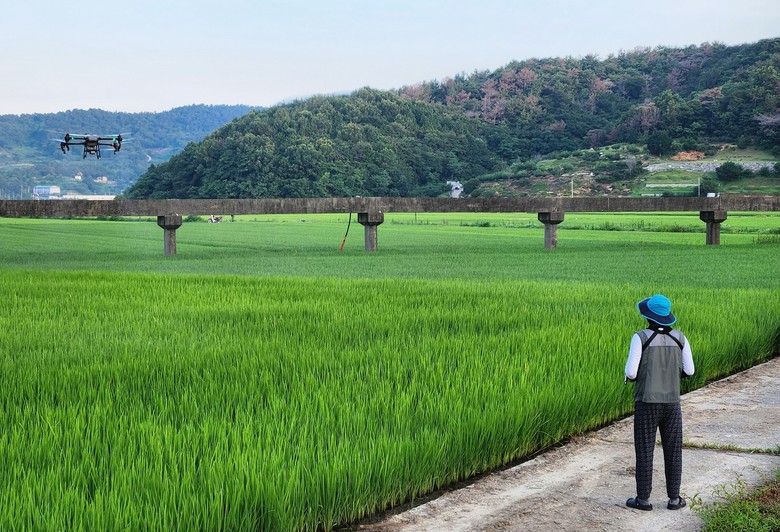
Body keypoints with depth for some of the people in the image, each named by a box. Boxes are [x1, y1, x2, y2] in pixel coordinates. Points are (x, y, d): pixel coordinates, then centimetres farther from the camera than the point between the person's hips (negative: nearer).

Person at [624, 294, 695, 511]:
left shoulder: (641, 337, -12)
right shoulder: (679, 337, -1)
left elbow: (631, 372, -14)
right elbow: (689, 371, 3)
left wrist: (629, 377, 10)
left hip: (647, 403, -3)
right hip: (671, 402, 3)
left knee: (644, 451, 6)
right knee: (673, 451, 12)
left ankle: (643, 498, 12)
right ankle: (674, 498, 16)